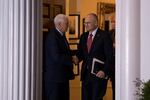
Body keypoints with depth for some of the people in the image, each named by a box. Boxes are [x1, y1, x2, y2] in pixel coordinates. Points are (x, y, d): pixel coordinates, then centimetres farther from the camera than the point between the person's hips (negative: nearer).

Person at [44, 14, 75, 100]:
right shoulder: (52, 36, -18)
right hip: (54, 77, -9)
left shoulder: (61, 35, 13)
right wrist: (71, 60, -15)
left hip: (63, 75, 9)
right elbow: (56, 57, -24)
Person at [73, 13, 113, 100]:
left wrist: (104, 71, -17)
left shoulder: (104, 36, -6)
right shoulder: (84, 36, 13)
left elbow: (109, 56, -9)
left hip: (99, 74, -6)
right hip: (86, 73, 6)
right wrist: (77, 59, -5)